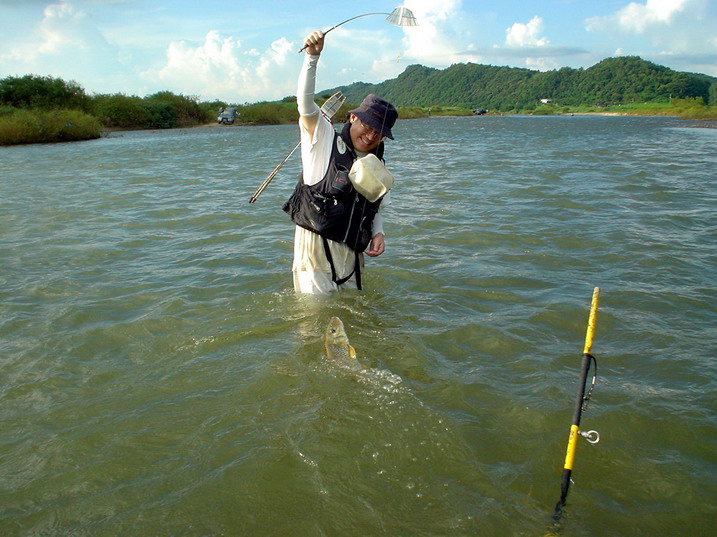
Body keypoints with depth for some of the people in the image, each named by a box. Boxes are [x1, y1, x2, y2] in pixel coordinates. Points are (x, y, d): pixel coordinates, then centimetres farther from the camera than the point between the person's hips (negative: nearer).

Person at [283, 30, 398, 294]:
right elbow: (305, 101, -14)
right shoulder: (324, 139, 0)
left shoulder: (379, 170, 14)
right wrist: (312, 56, -26)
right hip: (315, 246, -5)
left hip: (350, 254, 6)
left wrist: (378, 233, 2)